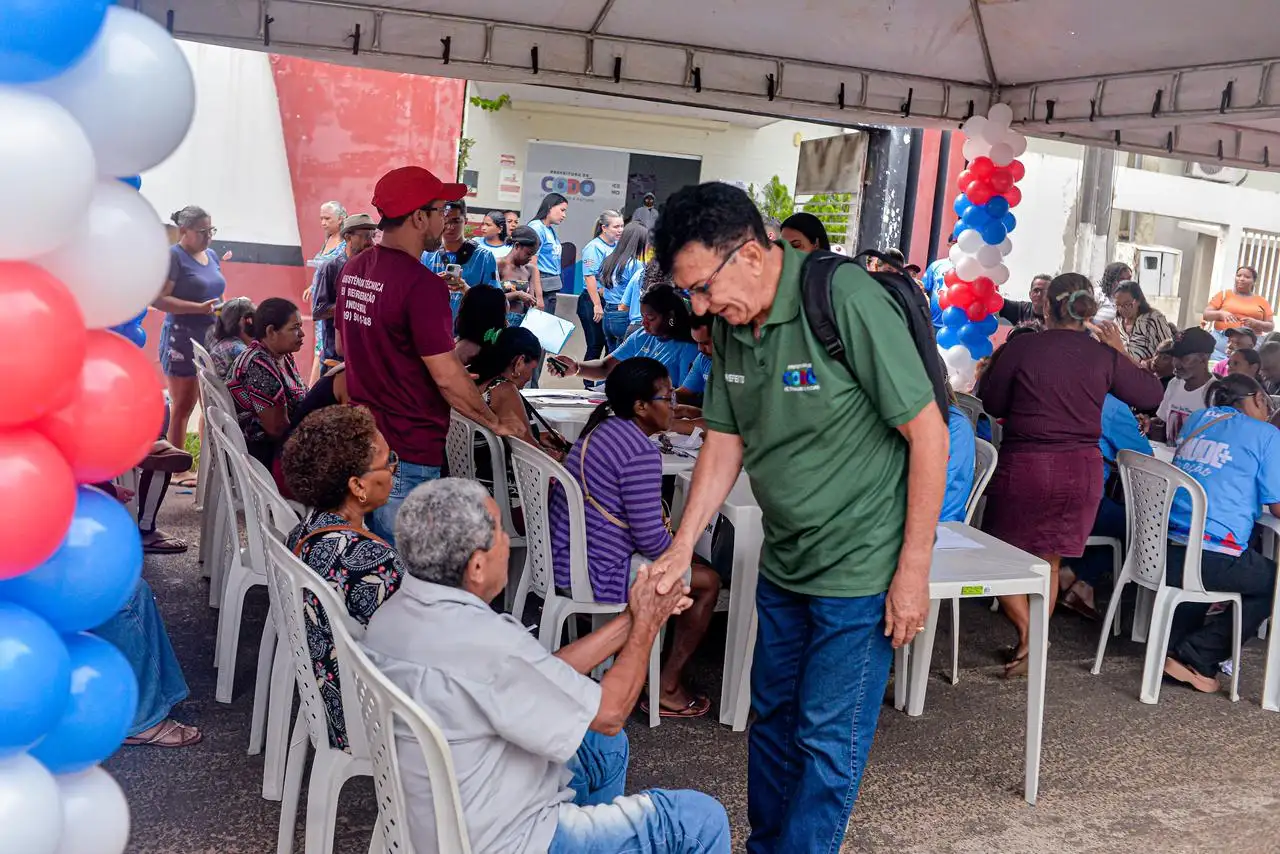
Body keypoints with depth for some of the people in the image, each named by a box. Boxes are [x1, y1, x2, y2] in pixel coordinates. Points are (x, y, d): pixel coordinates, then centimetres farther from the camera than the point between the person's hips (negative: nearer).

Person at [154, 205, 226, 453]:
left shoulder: (211, 255, 13)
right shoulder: (173, 256, -9)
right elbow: (158, 299, -18)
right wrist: (199, 308, -24)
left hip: (212, 339, 7)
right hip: (183, 339, -7)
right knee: (183, 407, -1)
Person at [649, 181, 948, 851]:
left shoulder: (847, 301, -22)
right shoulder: (730, 324, 1)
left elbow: (928, 433, -19)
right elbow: (725, 441, 9)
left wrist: (914, 570, -17)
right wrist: (682, 547, -2)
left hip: (860, 571, -7)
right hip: (783, 565, 7)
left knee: (827, 739, 3)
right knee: (772, 718, 19)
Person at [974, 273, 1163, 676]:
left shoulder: (1020, 348, -11)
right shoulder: (1104, 356, -4)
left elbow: (992, 404, 0)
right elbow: (1152, 394, 8)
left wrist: (995, 363, 14)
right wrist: (1122, 352, 15)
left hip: (1025, 465, -3)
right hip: (1081, 470, 3)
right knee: (1048, 561, 16)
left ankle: (1027, 633, -3)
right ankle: (1034, 645, 21)